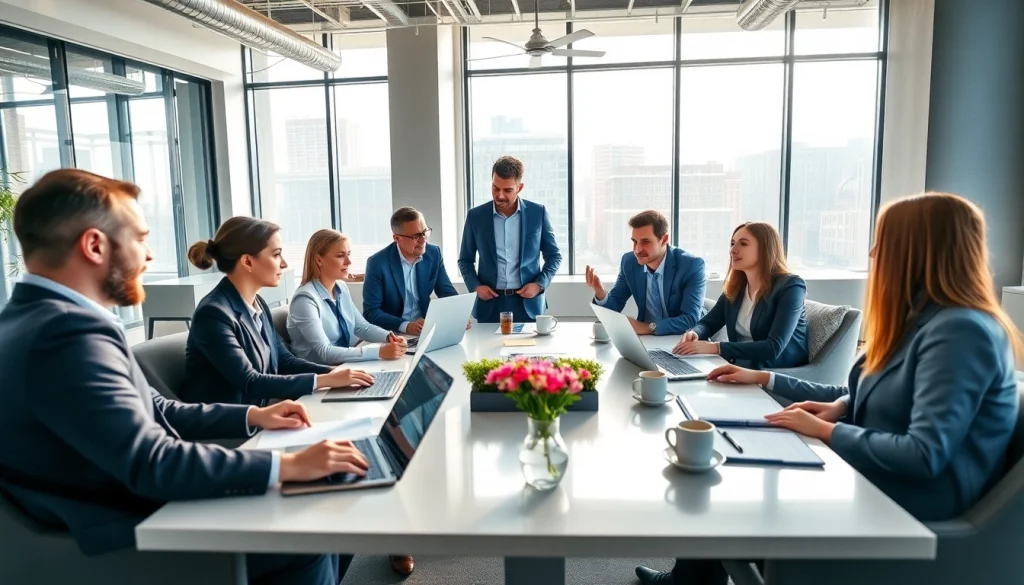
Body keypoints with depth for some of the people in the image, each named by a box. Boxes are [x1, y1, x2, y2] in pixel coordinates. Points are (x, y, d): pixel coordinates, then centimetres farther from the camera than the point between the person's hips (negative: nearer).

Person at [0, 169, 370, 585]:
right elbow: (151, 465, -31)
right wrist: (290, 465, -27)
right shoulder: (68, 332, -26)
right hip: (131, 547, -9)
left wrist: (251, 416, 6)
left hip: (144, 511, 9)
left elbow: (154, 412, 11)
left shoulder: (44, 319, 7)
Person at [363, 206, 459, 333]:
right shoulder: (378, 263, -14)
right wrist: (405, 326, -29)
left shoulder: (434, 254, -2)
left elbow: (447, 292, 5)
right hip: (392, 333, -4)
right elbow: (370, 312, -14)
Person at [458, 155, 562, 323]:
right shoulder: (476, 216, 1)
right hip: (490, 304, 1)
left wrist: (540, 284, -8)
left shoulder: (538, 213, -1)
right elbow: (465, 260, 10)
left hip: (527, 303, 0)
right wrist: (475, 286, -7)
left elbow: (554, 256, 7)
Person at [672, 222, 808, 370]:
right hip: (739, 368, 6)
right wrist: (694, 334, -15)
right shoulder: (735, 287, 6)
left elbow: (774, 348, -24)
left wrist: (716, 347, -32)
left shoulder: (789, 287, -13)